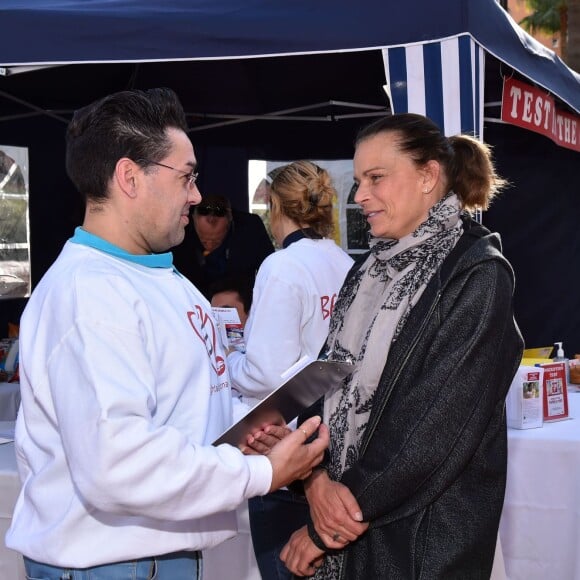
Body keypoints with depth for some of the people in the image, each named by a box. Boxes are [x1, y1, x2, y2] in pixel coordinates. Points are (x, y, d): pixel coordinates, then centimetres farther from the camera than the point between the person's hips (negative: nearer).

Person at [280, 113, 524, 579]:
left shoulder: (477, 274, -12)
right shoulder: (371, 270, 9)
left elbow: (444, 423, -19)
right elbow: (328, 381, 4)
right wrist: (317, 478, -15)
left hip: (427, 534, -6)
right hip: (347, 522, 6)